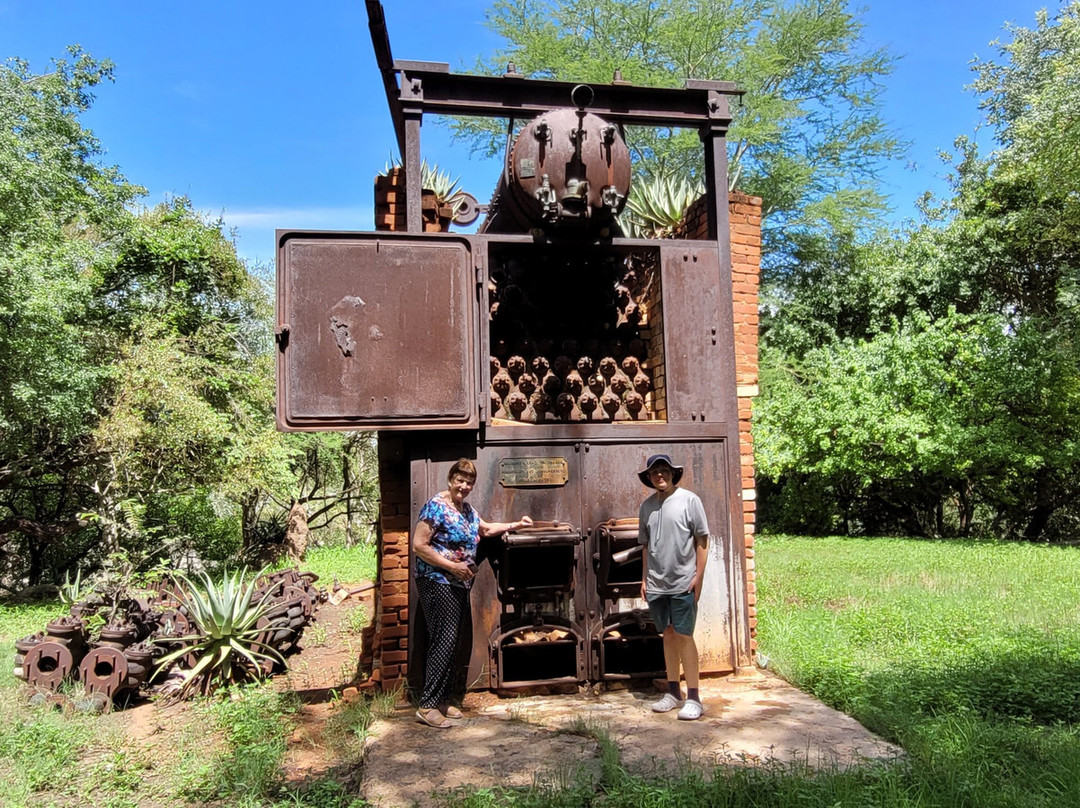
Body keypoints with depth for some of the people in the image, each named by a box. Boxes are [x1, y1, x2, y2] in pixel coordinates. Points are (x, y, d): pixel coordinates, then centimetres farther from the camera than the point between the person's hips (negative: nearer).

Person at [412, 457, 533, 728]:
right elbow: (419, 546, -18)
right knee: (444, 642, -11)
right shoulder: (436, 507, -14)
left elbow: (485, 529, 31)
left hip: (459, 585, 9)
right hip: (437, 583, -9)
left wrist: (515, 525, 24)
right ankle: (428, 706, -4)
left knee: (451, 644, 11)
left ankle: (442, 699, 21)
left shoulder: (466, 509, 13)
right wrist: (452, 566, -19)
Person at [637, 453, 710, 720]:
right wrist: (644, 578, 12)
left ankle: (693, 698, 7)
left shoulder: (689, 500, -5)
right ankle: (673, 692, 24)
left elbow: (702, 540, -4)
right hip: (656, 584, 5)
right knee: (667, 635, 13)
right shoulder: (646, 506, 9)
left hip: (683, 583, -5)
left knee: (683, 636, -2)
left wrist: (698, 576, -9)